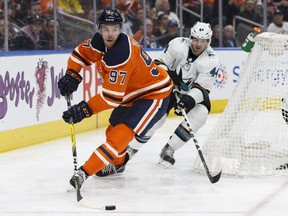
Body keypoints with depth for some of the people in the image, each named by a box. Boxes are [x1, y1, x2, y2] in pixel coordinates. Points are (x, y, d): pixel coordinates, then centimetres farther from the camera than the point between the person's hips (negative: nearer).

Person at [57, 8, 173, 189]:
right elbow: (81, 53, 12)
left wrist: (85, 109, -35)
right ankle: (116, 163, 48)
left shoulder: (122, 55, -34)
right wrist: (72, 75, -3)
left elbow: (112, 97, -34)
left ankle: (85, 172, -26)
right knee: (112, 131, 22)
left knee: (121, 134, -23)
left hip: (154, 95, -10)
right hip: (132, 94, 10)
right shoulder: (99, 42, -9)